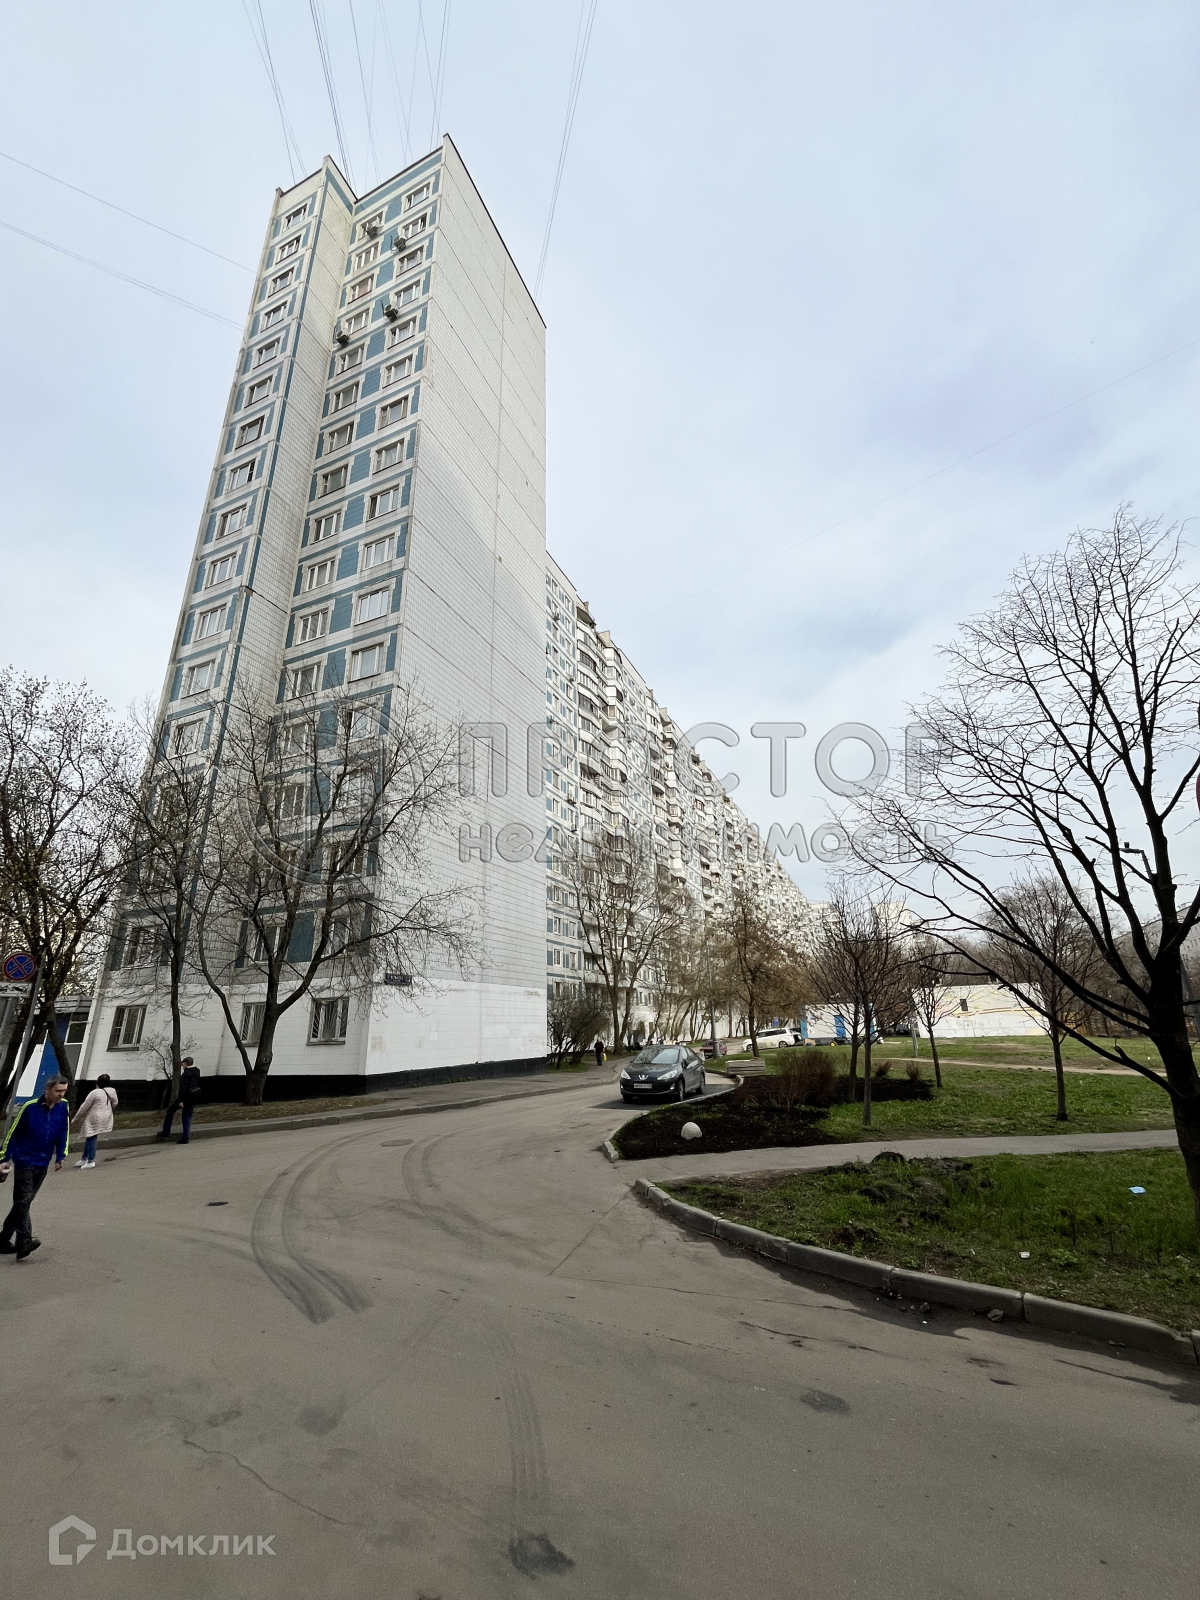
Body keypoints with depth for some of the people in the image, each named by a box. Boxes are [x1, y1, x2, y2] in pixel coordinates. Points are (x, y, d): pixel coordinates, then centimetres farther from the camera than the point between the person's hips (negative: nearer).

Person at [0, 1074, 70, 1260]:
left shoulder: (63, 1109, -1)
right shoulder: (30, 1107, -13)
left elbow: (63, 1134, 4)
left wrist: (61, 1157, -4)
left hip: (43, 1164, 5)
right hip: (24, 1161, -5)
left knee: (23, 1202, 13)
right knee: (23, 1201, -10)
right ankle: (24, 1243, -13)